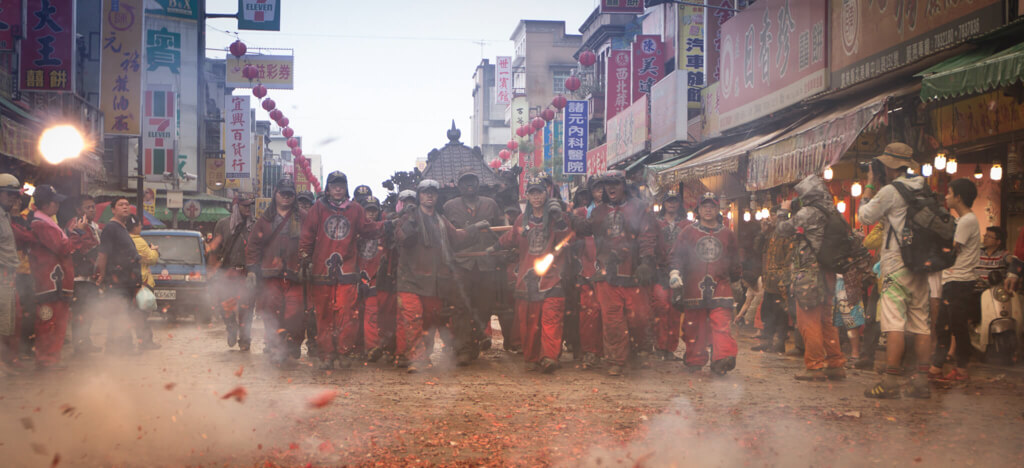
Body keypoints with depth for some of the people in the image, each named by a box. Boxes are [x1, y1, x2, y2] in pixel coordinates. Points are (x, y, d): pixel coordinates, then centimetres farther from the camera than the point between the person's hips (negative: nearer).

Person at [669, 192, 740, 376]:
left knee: (721, 324, -13)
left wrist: (735, 280, 30)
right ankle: (695, 360, 14)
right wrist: (675, 272, -13)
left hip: (720, 287, 0)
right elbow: (677, 255, 3)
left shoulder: (727, 234, 13)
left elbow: (734, 262, 23)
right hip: (694, 288, 0)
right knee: (694, 326, 3)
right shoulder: (688, 232, 9)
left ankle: (723, 359, -20)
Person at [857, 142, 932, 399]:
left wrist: (870, 185, 8)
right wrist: (878, 186, 20)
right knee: (921, 322, 7)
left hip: (898, 265, -8)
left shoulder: (890, 191, -10)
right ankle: (922, 381, 7)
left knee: (893, 323, -9)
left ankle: (890, 382, -13)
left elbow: (865, 216, 1)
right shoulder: (922, 190, 14)